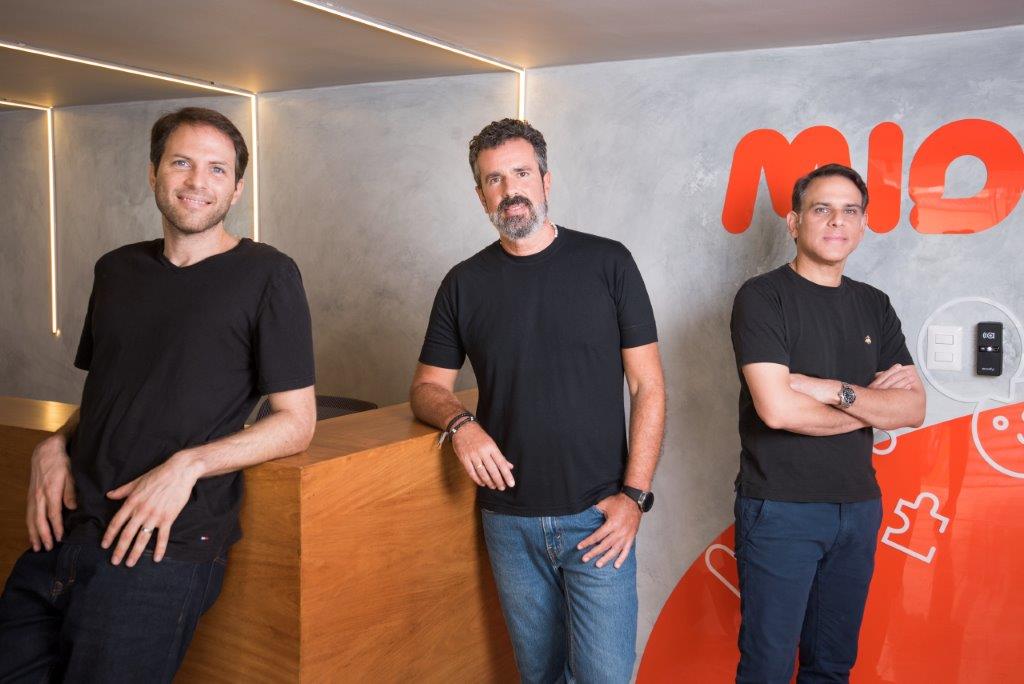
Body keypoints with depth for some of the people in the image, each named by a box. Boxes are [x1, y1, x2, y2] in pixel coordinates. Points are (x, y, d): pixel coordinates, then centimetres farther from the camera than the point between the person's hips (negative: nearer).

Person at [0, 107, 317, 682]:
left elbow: (296, 422, -6)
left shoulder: (266, 275, -4)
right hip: (64, 534, 6)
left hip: (166, 548, -5)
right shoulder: (116, 270, 15)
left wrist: (186, 466, -17)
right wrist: (54, 446, 3)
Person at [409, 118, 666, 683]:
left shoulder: (606, 263, -2)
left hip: (596, 519, -2)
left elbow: (648, 388, -3)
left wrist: (634, 494, -10)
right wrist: (459, 422, -13)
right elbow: (427, 387, 10)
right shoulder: (465, 283, 5)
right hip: (508, 522, 3)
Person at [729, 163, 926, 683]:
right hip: (780, 507, -5)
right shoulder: (762, 297, -9)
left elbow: (914, 408, 1)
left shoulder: (874, 306, 9)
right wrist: (872, 403, -6)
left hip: (859, 505, 6)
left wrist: (835, 391, -16)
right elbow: (777, 409, -20)